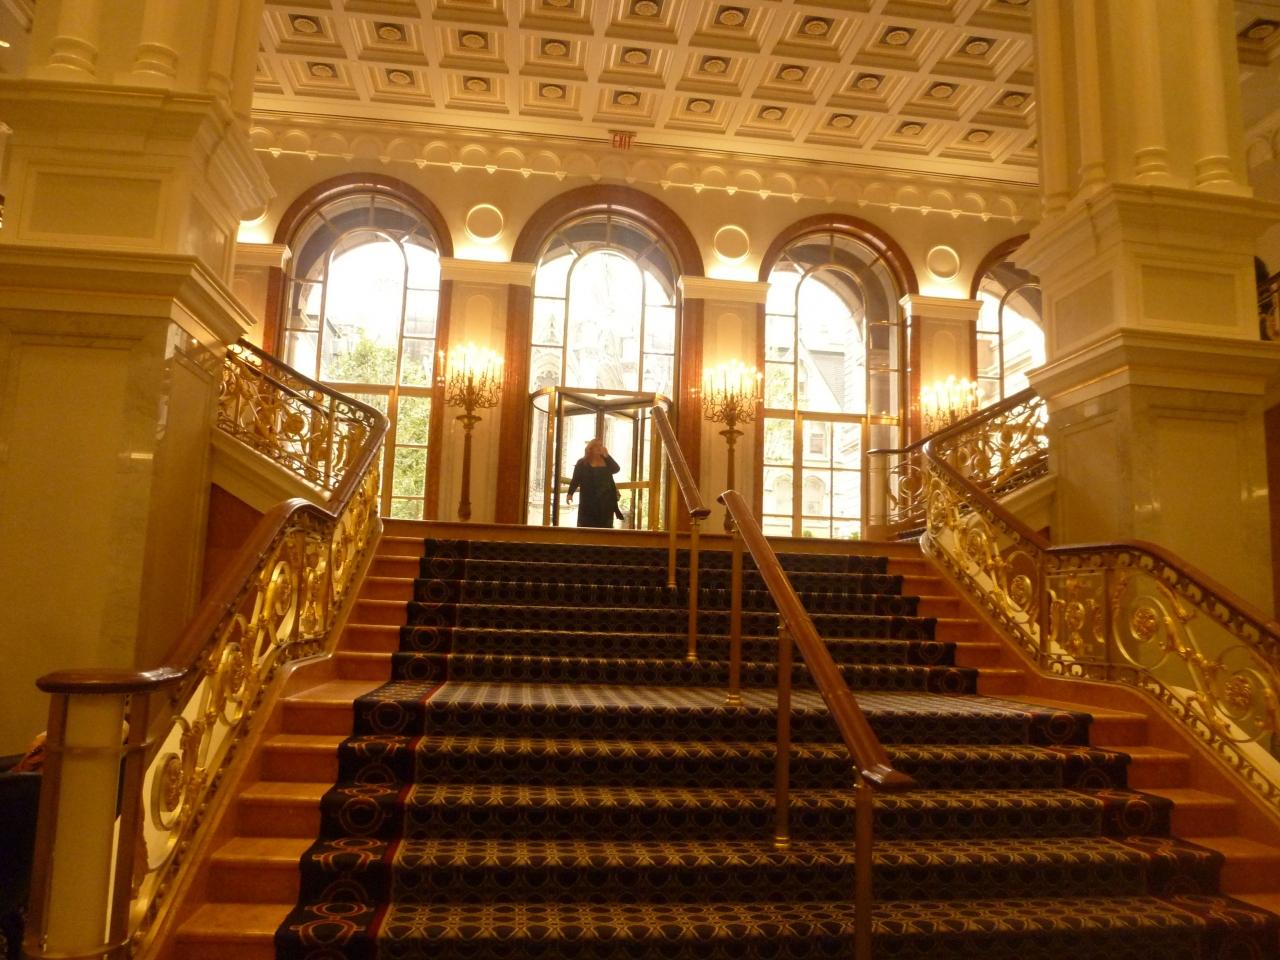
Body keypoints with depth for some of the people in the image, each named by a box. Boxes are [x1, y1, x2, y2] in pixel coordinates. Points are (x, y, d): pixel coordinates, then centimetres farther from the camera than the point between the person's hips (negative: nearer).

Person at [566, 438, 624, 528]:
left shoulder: (607, 462, 10)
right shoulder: (582, 463, 2)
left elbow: (616, 469, -9)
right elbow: (575, 480, -3)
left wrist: (606, 456, -11)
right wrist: (570, 493, -15)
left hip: (605, 502, 3)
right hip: (588, 502, -3)